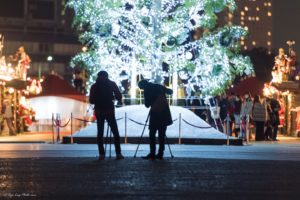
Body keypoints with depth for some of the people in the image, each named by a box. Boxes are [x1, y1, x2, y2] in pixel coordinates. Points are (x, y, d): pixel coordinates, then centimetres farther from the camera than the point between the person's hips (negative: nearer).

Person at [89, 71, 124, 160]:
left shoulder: (94, 86, 2)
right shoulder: (112, 84, -1)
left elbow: (91, 101, 3)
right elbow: (119, 97, -3)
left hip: (99, 111, 2)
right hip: (109, 111, -2)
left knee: (100, 133, 7)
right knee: (115, 132, 5)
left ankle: (101, 154, 1)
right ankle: (118, 153, -2)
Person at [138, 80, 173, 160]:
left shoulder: (147, 91, -4)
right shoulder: (159, 87, 11)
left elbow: (147, 105, -4)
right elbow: (170, 92, 19)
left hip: (155, 113, -6)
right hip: (164, 113, 6)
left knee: (152, 133, 0)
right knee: (162, 134, 9)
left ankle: (152, 153, -7)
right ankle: (160, 154, 8)